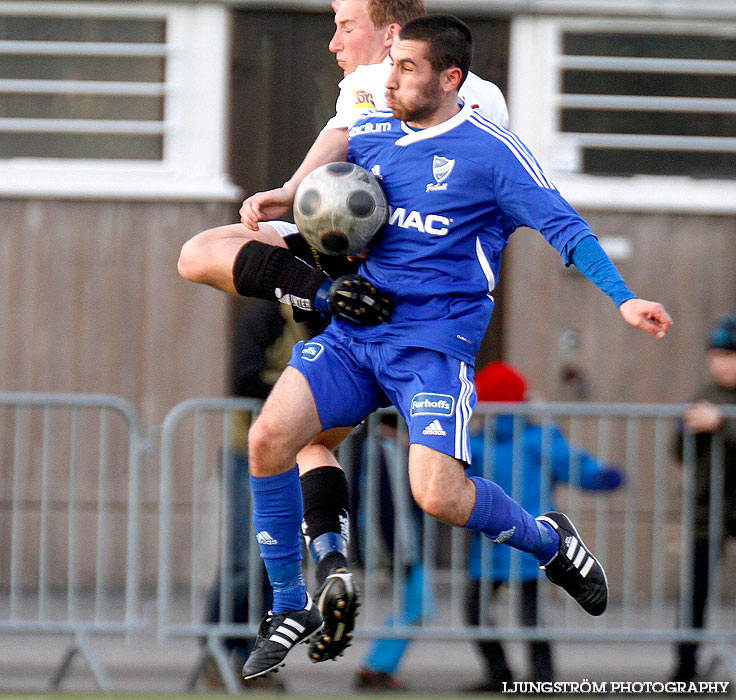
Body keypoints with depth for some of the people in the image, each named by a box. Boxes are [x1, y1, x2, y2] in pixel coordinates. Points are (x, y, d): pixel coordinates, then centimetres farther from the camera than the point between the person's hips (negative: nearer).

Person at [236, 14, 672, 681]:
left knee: (438, 495, -21)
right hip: (352, 331, 5)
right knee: (268, 438, -16)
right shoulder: (368, 137, 11)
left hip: (435, 340, -5)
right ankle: (291, 608, 1)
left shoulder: (489, 149, -4)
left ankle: (548, 540, 12)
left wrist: (623, 300, -15)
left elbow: (564, 228, -5)